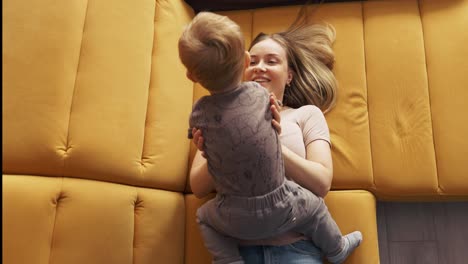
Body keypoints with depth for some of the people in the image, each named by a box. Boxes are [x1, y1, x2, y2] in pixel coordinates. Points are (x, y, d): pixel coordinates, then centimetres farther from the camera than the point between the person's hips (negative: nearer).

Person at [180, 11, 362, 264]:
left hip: (235, 219, 0)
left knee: (204, 216, 30)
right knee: (314, 206, 28)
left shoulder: (200, 112, -12)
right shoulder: (259, 93, -12)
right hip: (279, 210, 1)